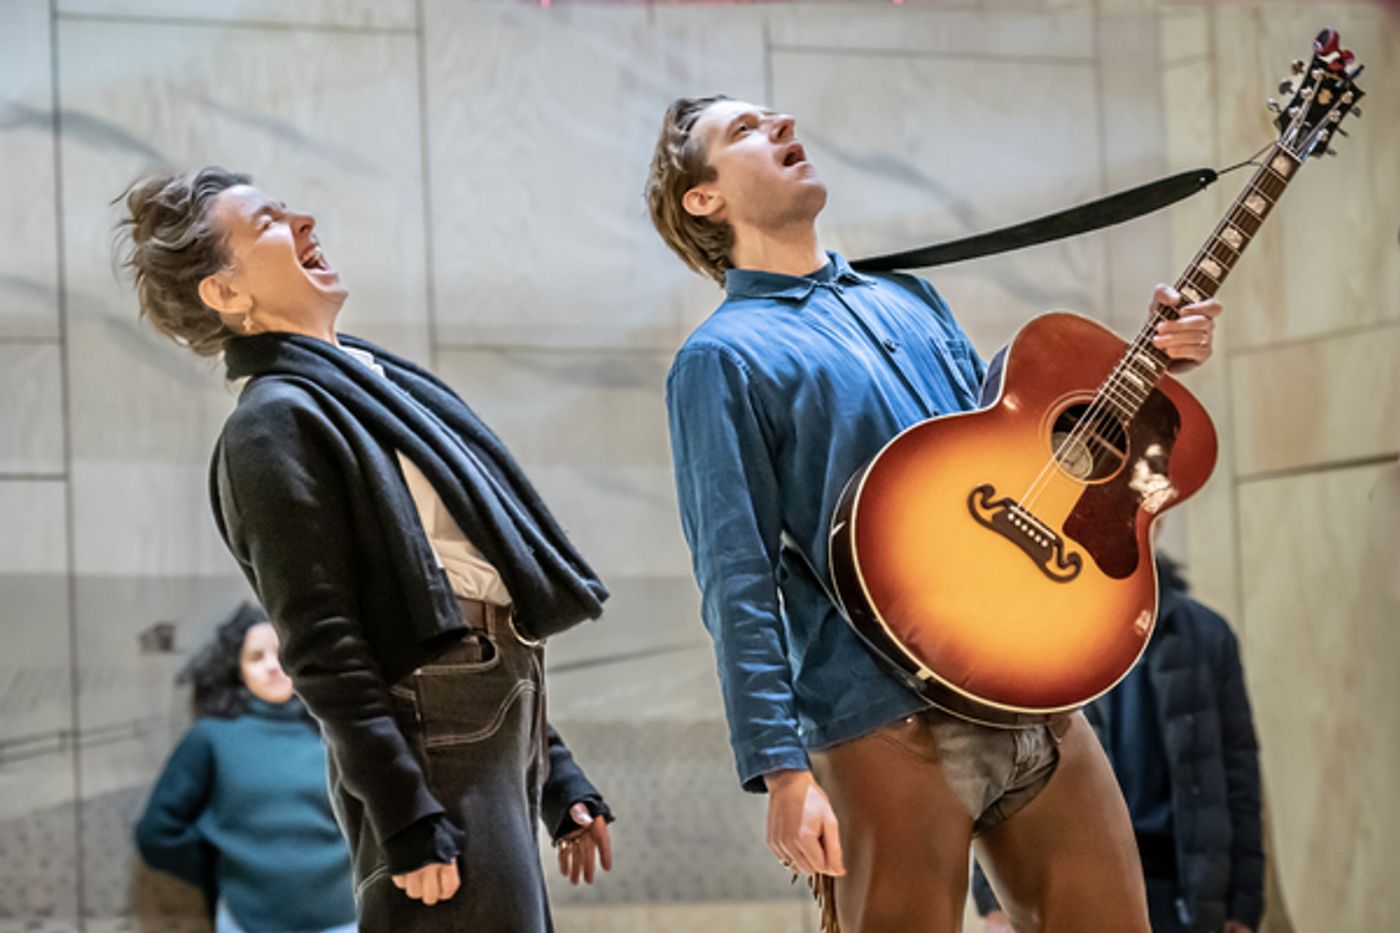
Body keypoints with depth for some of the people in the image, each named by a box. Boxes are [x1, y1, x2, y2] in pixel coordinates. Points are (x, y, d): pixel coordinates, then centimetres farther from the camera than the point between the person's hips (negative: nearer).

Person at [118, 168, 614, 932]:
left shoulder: (380, 385, 21)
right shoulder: (275, 423, -6)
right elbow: (321, 647, -14)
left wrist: (556, 778, 19)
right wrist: (406, 817, -20)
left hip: (502, 737, 9)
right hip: (437, 757, -9)